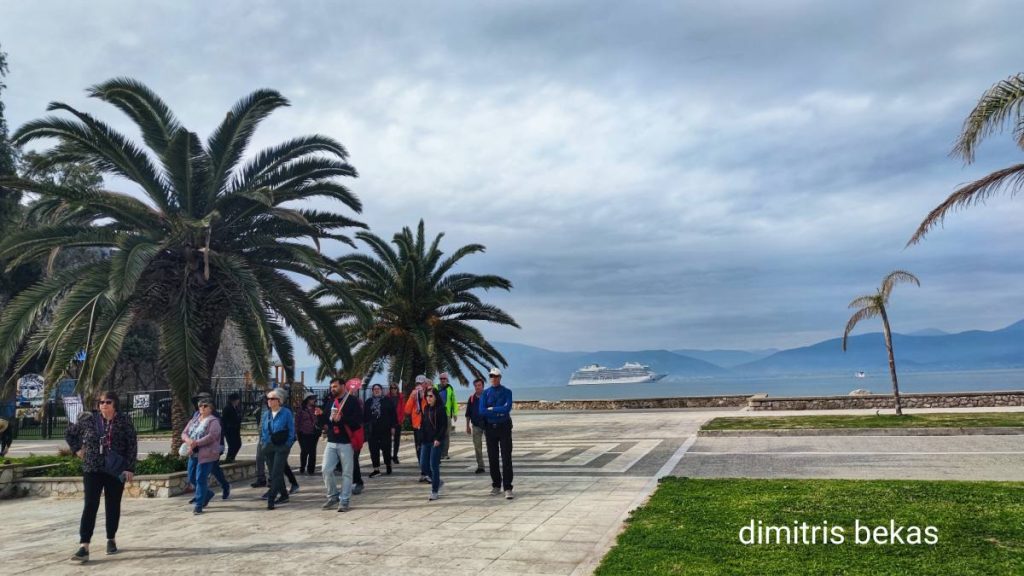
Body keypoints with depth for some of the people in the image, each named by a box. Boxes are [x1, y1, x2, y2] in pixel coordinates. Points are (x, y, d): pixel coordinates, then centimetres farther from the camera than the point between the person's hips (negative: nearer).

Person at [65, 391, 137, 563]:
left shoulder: (124, 421, -4)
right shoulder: (88, 419, 0)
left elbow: (132, 445, -4)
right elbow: (69, 433, 17)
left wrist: (130, 468, -9)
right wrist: (77, 449, 5)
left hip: (116, 470, 0)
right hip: (92, 469, 0)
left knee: (113, 506, 9)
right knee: (90, 506, -9)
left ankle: (111, 540, 26)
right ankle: (84, 547, -12)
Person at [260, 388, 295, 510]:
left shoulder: (286, 413, -7)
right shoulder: (267, 414, 10)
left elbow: (291, 430, -5)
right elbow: (263, 430, 17)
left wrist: (287, 445, -8)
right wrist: (264, 443, 7)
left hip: (281, 447, -6)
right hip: (269, 448, 6)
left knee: (276, 473, -12)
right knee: (272, 473, 11)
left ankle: (271, 499, -15)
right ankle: (283, 495, 24)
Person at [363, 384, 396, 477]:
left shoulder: (387, 400, 2)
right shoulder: (369, 402, 11)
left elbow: (392, 414, -1)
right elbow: (365, 415, 12)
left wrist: (392, 426, -6)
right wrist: (365, 424, 2)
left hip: (385, 429, -3)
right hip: (372, 430, 3)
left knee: (386, 448, 2)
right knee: (373, 450, 2)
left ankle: (388, 465, 23)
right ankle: (376, 469, 7)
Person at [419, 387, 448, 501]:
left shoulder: (440, 409, -8)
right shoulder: (426, 409, 11)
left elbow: (444, 426, -11)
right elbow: (423, 424, 16)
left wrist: (438, 439, -19)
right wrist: (421, 440, 11)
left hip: (436, 441, -6)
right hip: (426, 441, 6)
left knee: (434, 465, -5)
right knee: (423, 465, 2)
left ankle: (434, 491, 5)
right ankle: (437, 481, 25)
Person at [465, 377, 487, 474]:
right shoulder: (472, 398, 4)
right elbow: (468, 414, 10)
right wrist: (468, 426, 8)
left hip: (487, 425, -3)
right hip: (476, 426, 3)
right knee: (477, 447, 6)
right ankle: (480, 466, 14)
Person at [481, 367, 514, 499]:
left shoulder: (507, 392, -1)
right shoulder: (485, 393, 4)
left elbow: (507, 408, -17)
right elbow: (482, 411, -8)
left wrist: (491, 409, -11)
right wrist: (499, 412, -13)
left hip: (504, 427, -2)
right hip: (490, 428, 3)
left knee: (506, 458, -6)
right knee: (492, 458, 8)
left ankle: (508, 488, -4)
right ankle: (496, 486, 21)